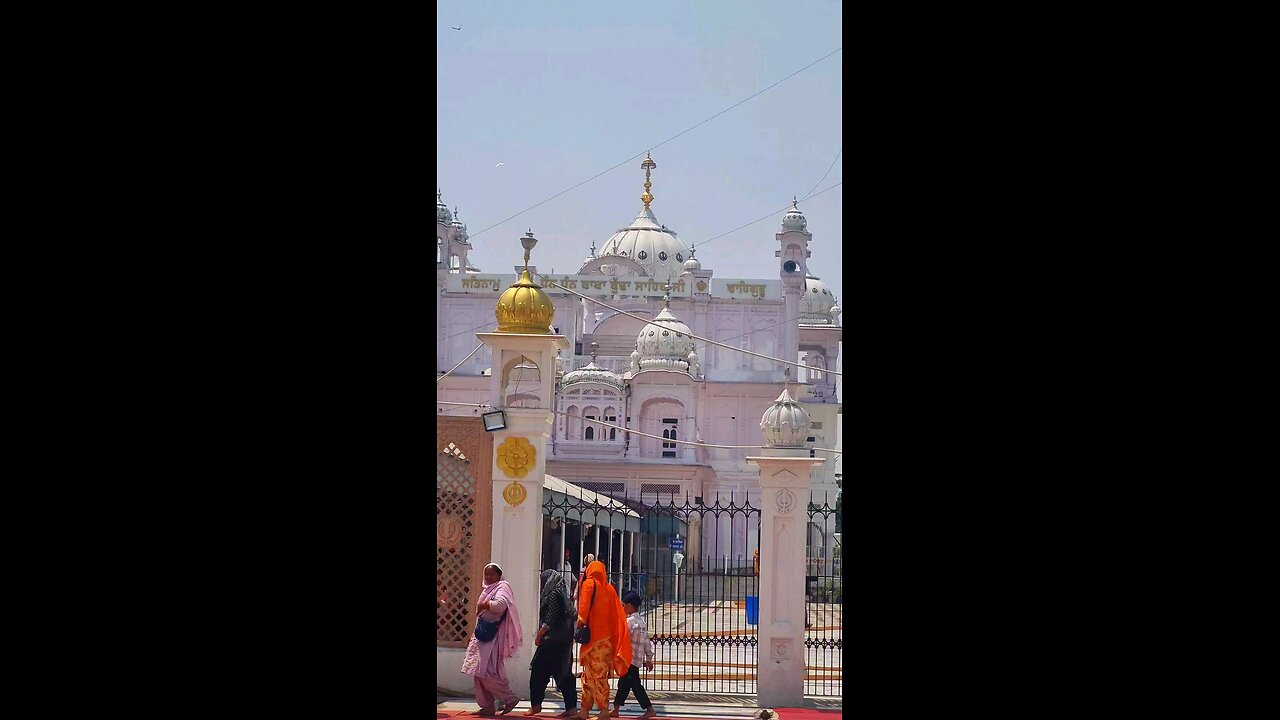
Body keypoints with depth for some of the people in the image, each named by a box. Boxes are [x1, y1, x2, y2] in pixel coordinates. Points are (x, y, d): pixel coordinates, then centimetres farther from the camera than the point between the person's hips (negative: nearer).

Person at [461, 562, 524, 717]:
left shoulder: (502, 587, -6)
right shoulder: (487, 589, 22)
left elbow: (501, 604, -25)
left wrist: (484, 604, -12)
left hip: (494, 635, -10)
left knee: (487, 671, -15)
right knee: (480, 671, 7)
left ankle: (509, 698, -5)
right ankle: (487, 706, 10)